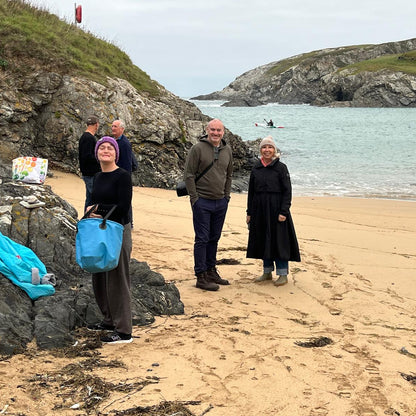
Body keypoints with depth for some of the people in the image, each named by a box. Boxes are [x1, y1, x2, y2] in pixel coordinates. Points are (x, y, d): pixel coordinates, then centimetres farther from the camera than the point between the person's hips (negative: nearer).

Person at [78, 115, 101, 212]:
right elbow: (87, 156, -26)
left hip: (88, 174, 10)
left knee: (89, 199, 15)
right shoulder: (89, 138, -17)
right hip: (91, 174, -10)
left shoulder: (84, 137, 15)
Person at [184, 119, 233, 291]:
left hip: (221, 202, 6)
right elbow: (189, 175, -9)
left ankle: (211, 271, 24)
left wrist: (227, 195, 11)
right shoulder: (197, 149, -8)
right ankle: (201, 277, 1)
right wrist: (195, 198, -12)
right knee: (202, 239, -3)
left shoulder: (227, 150, 9)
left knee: (214, 238, 13)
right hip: (202, 202, -5)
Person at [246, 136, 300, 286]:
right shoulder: (256, 168, 8)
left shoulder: (281, 167, -4)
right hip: (260, 210, 5)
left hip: (276, 209, -4)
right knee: (263, 240, 9)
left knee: (279, 240, -2)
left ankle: (283, 274, 5)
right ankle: (267, 272, 21)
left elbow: (287, 191, -7)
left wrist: (284, 211, -15)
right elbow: (251, 191, 12)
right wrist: (249, 213, 9)